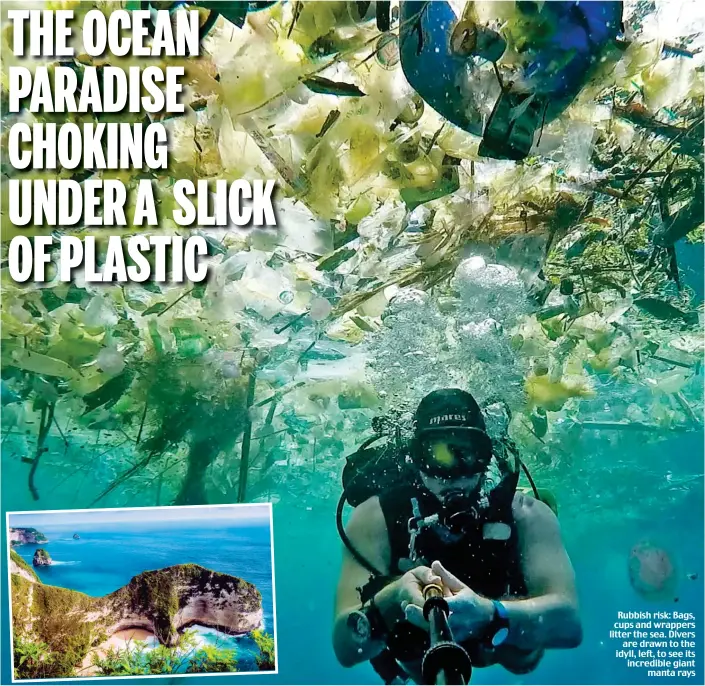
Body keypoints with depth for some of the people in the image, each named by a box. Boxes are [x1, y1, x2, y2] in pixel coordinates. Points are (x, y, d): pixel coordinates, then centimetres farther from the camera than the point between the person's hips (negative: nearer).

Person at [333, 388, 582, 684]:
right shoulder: (376, 518, -30)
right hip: (418, 653, 0)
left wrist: (488, 613, -58)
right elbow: (344, 647, -34)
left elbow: (568, 621, -39)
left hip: (502, 645, 0)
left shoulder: (525, 514, -29)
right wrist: (391, 599, -55)